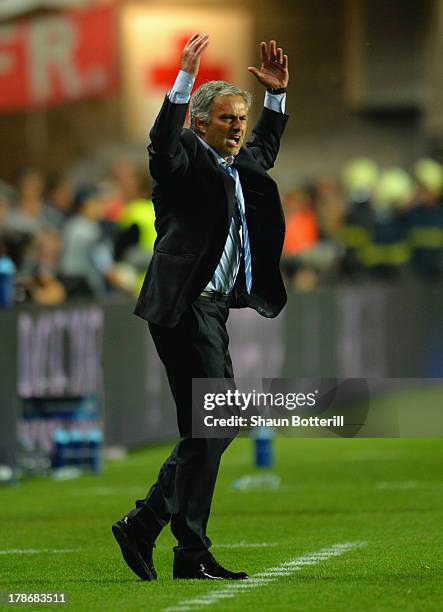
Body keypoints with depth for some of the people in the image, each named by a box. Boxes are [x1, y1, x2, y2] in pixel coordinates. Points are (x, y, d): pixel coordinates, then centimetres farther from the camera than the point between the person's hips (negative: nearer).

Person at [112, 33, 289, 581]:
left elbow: (263, 151, 40)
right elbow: (163, 145, -30)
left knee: (213, 428, 11)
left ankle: (142, 525, 17)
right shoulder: (187, 158, -7)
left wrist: (277, 93, 28)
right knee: (207, 428, -9)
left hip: (210, 310, 10)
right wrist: (184, 79, -37)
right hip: (184, 308, -10)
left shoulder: (237, 166, 18)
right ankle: (192, 554, -5)